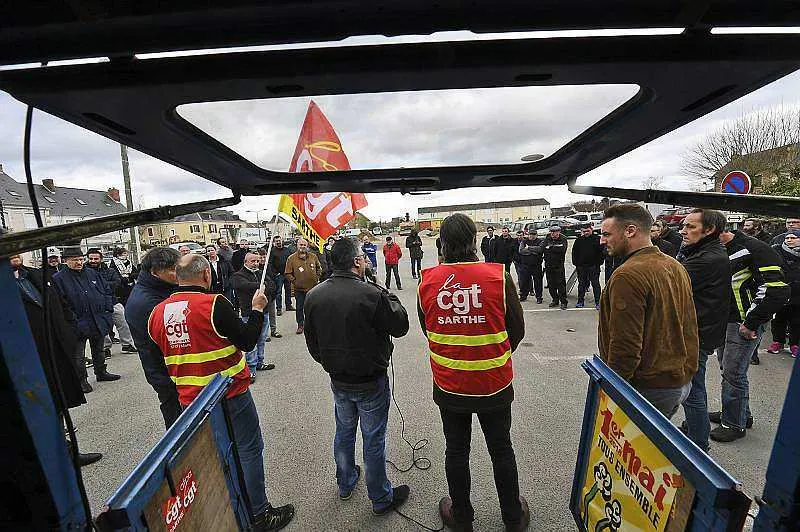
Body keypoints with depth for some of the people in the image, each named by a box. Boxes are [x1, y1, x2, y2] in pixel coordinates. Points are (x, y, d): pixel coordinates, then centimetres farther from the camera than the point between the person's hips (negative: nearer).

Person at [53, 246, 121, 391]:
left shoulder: (92, 273, 8)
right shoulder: (58, 279, -7)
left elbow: (107, 290, 13)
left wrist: (108, 309, 3)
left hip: (99, 322, 5)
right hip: (78, 325, -5)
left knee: (98, 350, 19)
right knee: (78, 355, 5)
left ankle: (101, 373, 34)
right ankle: (81, 380, 19)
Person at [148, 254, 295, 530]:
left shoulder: (157, 313, -1)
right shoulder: (214, 304, -21)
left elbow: (160, 359, 10)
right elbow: (247, 341, -15)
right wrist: (257, 309, -4)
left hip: (189, 399, 7)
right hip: (230, 394, -6)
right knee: (249, 450, 9)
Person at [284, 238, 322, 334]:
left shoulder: (313, 256, 3)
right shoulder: (291, 258, -5)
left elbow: (319, 268, 16)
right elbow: (287, 274, -4)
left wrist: (317, 277, 6)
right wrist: (294, 281, -12)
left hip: (313, 287, 3)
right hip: (299, 288, -2)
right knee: (299, 308, 6)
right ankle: (300, 325, 20)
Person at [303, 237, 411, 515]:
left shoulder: (313, 296, -7)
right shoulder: (371, 294, -27)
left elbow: (312, 342, 4)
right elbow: (401, 326, -14)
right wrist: (388, 296, -3)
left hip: (338, 380, 6)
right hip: (371, 382, -5)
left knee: (343, 432, 26)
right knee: (373, 440, 14)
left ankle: (345, 484, 49)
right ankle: (381, 498, 35)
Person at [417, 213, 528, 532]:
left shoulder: (427, 281, -14)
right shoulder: (498, 277, -18)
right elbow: (517, 330, -5)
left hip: (448, 385, 1)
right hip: (495, 384, 0)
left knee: (456, 451, 22)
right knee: (501, 450, 23)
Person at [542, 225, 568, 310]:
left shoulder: (563, 239, -4)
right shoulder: (547, 238, 7)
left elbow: (562, 249, -22)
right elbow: (542, 248, -7)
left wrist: (550, 248, -15)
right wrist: (555, 248, -17)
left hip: (559, 265, -4)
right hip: (549, 265, 4)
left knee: (561, 284, -1)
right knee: (551, 284, 11)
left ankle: (563, 302, 10)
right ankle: (555, 300, 24)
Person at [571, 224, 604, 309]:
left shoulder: (597, 239, -1)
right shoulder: (579, 240, 5)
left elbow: (602, 252, 0)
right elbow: (574, 252, 10)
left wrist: (599, 263, -5)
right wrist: (575, 263, 4)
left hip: (593, 266, -2)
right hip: (581, 266, 3)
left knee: (595, 284, 2)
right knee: (581, 284, 10)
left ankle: (598, 302, 9)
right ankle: (580, 301, 18)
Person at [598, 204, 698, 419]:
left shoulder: (628, 276, -24)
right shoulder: (676, 266, 8)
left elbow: (625, 347, -24)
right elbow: (690, 327, 15)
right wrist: (688, 370, 23)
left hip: (647, 388, -9)